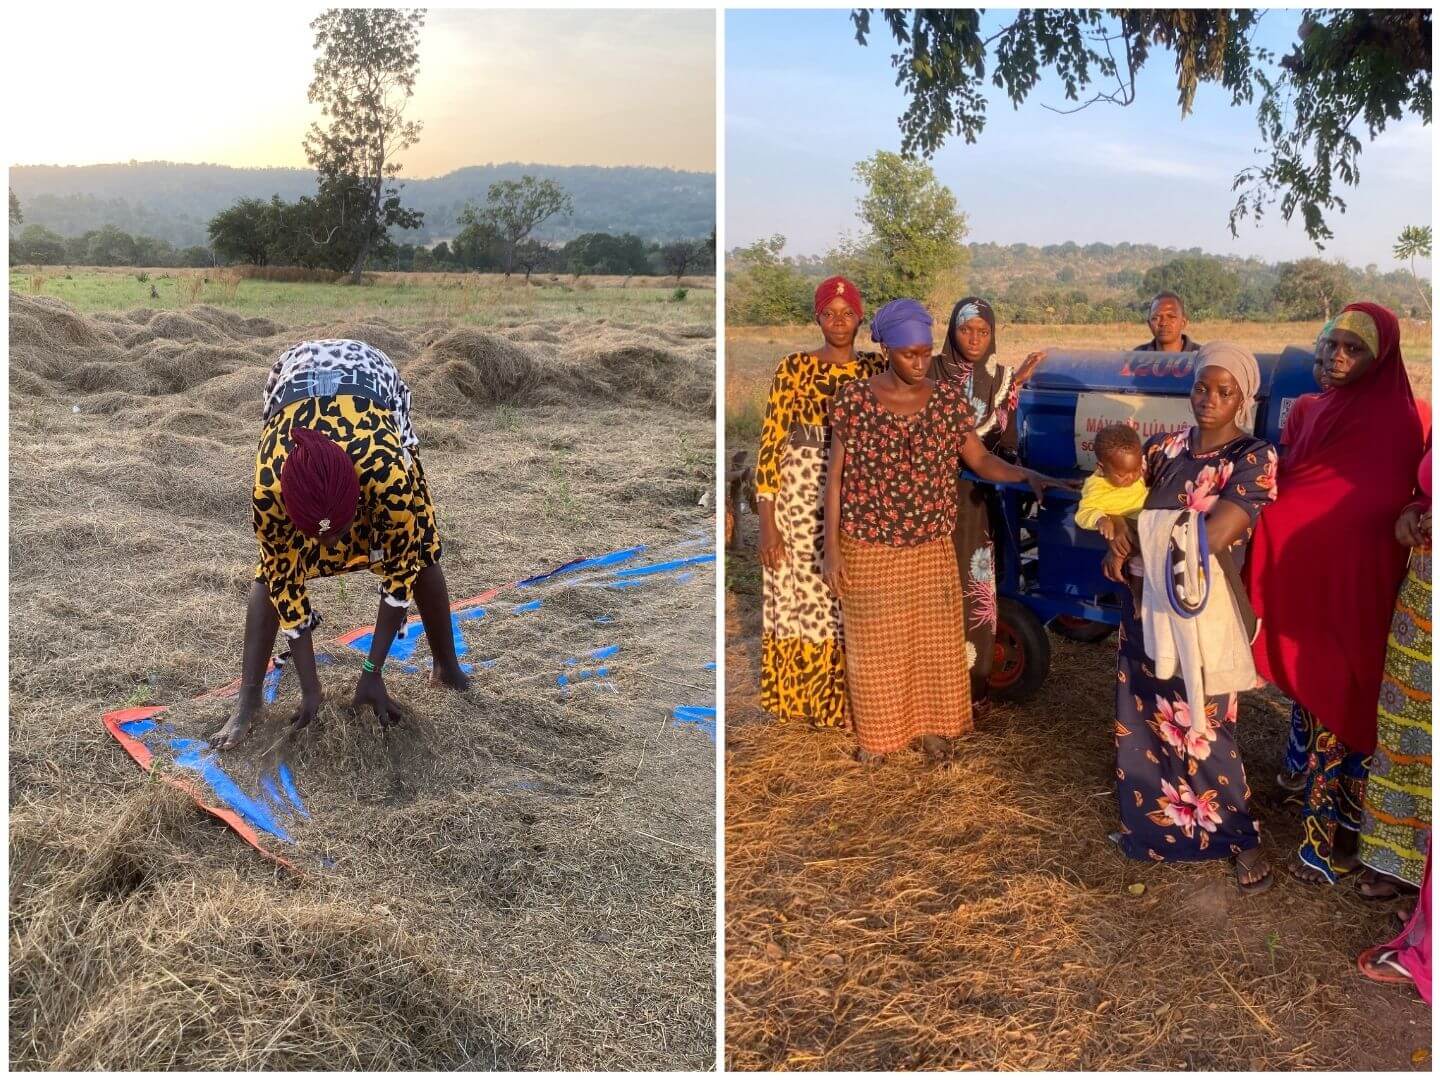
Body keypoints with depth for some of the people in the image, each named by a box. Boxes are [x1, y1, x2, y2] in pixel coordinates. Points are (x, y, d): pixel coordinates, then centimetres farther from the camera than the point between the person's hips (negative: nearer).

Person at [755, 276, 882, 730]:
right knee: (801, 601, 7)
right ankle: (802, 698, 24)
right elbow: (770, 443, -5)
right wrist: (767, 523, -9)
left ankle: (852, 701, 22)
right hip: (802, 501, -2)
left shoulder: (877, 369, 6)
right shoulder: (793, 368, -2)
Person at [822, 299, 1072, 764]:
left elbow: (980, 459, -2)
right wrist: (831, 547, -8)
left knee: (935, 639, 12)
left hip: (931, 548, 2)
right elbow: (836, 476, -6)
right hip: (868, 549, -2)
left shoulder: (949, 400, -4)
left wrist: (1028, 475, -21)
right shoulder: (853, 399, -9)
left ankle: (930, 725, 33)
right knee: (874, 644, 11)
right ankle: (876, 732, 30)